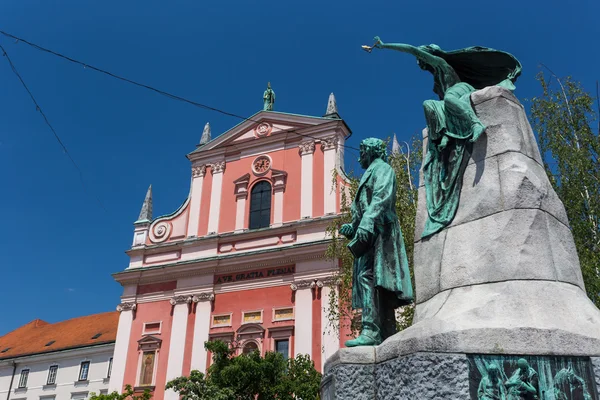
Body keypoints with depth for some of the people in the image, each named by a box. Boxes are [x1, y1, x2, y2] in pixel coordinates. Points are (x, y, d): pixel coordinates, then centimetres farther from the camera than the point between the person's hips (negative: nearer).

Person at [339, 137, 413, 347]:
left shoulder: (381, 168, 3)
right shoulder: (371, 173, 30)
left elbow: (381, 197, -16)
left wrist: (366, 222, -29)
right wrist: (353, 227, 15)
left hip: (377, 230, -10)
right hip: (370, 231, 10)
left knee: (367, 275, -21)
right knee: (377, 282, 4)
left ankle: (370, 331, -29)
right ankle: (387, 335, 3)